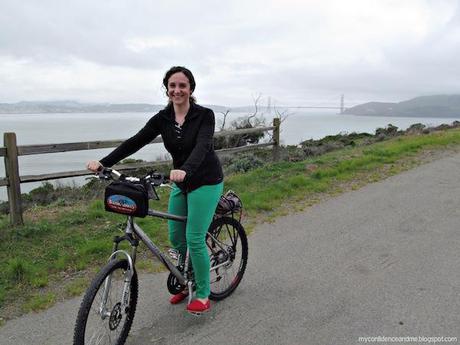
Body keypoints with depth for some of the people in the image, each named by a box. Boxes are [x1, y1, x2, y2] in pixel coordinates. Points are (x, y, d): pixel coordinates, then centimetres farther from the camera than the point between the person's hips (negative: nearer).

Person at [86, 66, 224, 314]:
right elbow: (135, 142, -10)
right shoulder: (162, 118, -2)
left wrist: (184, 170, -53)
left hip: (205, 182, -6)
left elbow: (202, 146, -33)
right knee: (175, 238, 10)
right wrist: (103, 163, -22)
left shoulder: (204, 115, -16)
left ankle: (203, 295, 13)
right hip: (180, 183, 6)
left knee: (194, 239, -7)